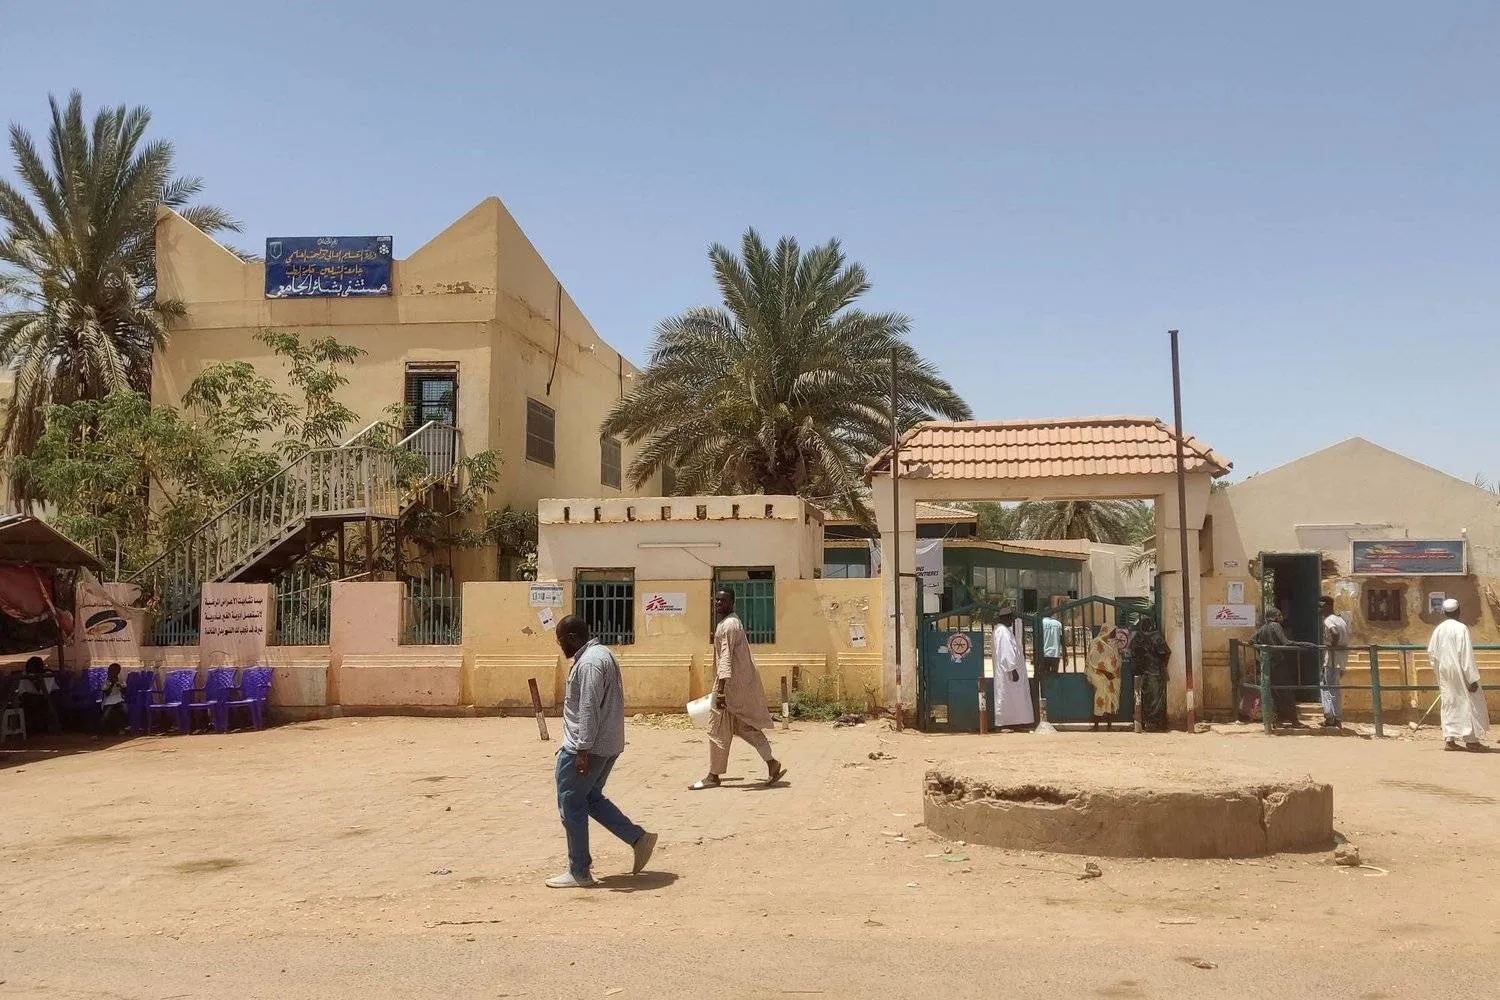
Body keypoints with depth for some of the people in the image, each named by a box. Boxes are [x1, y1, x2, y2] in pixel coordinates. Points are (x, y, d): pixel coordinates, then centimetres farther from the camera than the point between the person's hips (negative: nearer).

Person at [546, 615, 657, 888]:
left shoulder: (588, 663, -19)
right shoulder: (601, 654, 15)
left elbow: (589, 710, -24)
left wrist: (582, 750, -24)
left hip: (587, 748, -11)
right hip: (608, 746, 11)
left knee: (571, 805, 0)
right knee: (591, 798, 20)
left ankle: (579, 873, 7)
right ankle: (639, 838, 15)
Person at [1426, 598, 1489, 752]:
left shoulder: (1438, 629, 4)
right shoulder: (1461, 628, -14)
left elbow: (1431, 652, 9)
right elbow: (1466, 655, -17)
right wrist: (1472, 679, -15)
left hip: (1444, 672, 6)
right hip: (1460, 672, -6)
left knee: (1449, 704, 11)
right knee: (1470, 703, 4)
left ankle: (1449, 739, 9)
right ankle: (1471, 739, 4)